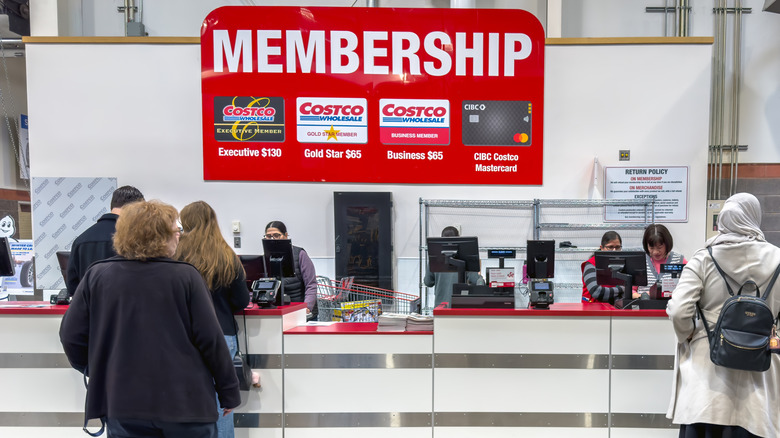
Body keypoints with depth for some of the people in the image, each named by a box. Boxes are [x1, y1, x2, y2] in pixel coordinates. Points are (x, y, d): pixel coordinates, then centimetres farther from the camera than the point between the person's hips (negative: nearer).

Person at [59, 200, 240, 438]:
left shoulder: (96, 275, -3)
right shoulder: (185, 276, -11)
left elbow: (71, 335, 1)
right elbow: (210, 338, -11)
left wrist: (94, 370, 20)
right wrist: (229, 392, 0)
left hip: (123, 404, 3)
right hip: (185, 402, -2)